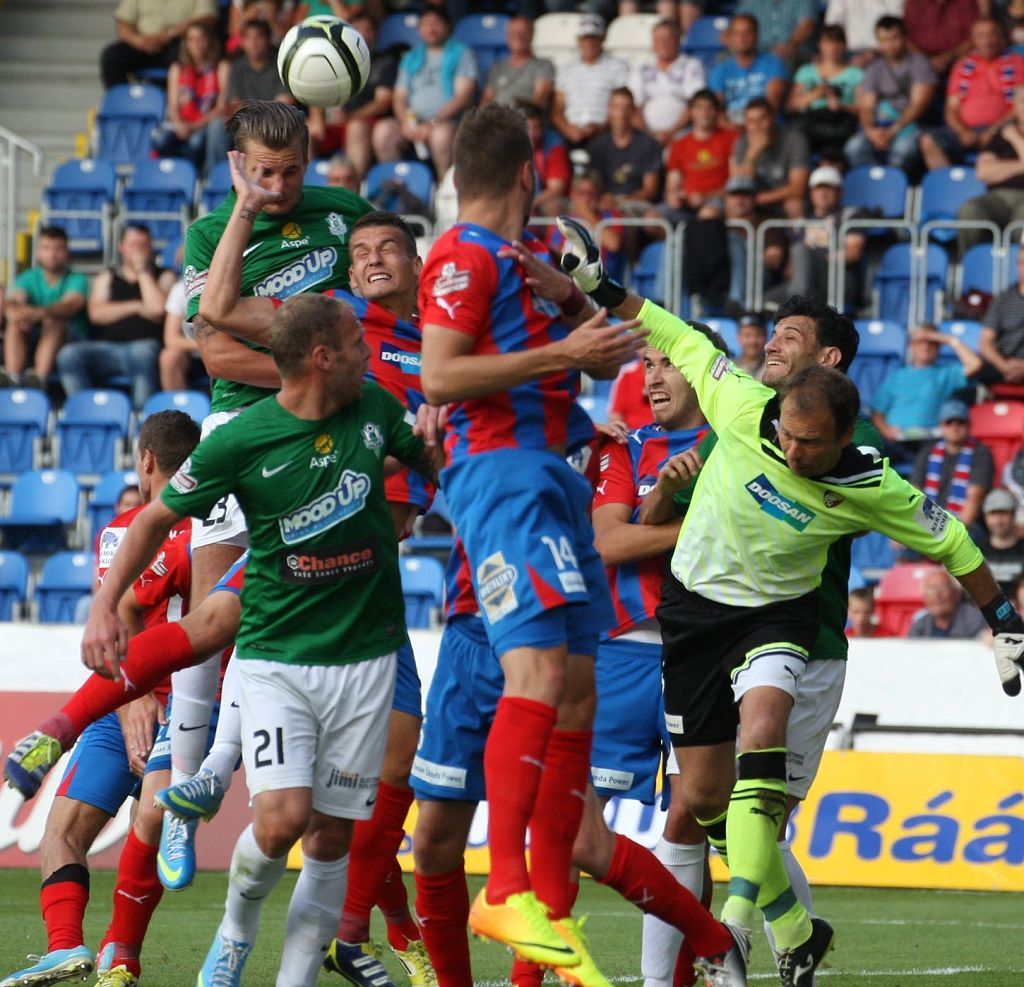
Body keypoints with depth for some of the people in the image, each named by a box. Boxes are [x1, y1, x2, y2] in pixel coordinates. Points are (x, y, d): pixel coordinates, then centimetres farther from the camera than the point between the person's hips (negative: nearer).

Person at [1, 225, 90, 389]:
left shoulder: (77, 280, -1)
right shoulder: (28, 278, 9)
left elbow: (71, 304, -23)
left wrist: (40, 312, -45)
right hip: (32, 339, 3)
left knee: (53, 320, -34)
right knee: (15, 324, -27)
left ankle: (39, 378, -53)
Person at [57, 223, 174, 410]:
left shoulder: (164, 277, 16)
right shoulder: (107, 278, 23)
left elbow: (157, 308, -6)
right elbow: (96, 314, 5)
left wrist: (142, 272, 4)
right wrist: (136, 307, 0)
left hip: (144, 345, -3)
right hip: (107, 349, 3)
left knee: (143, 352, -39)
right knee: (69, 354, -25)